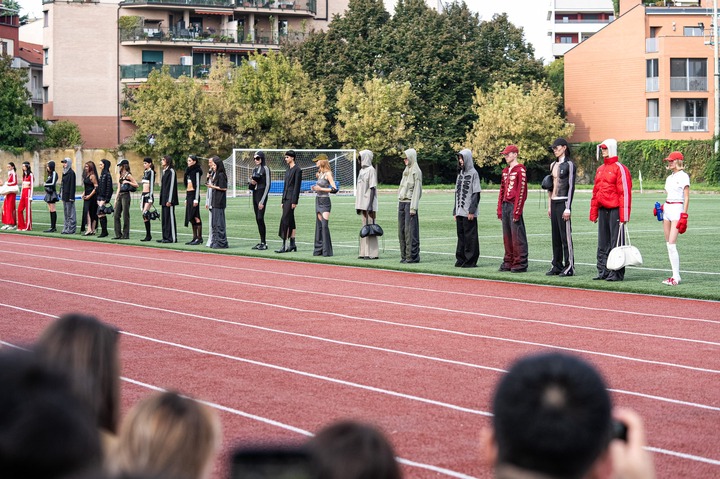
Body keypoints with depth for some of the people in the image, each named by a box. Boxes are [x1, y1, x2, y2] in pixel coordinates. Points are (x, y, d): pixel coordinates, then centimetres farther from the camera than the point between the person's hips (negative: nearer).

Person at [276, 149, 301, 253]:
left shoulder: (297, 170, -8)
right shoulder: (288, 170, 19)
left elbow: (297, 186, -13)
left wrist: (294, 201, -18)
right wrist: (282, 201, 19)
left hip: (291, 199, -9)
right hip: (286, 198, 9)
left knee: (284, 220, -13)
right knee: (290, 221, 9)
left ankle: (284, 246, -14)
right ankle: (292, 244, 13)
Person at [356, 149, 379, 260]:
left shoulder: (371, 170, -10)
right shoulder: (362, 170, 17)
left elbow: (372, 188, -15)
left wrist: (369, 205, -21)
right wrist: (358, 205, 19)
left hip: (368, 204, -9)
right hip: (362, 204, 9)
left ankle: (372, 253, -8)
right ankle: (365, 252, 14)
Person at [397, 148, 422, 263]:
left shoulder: (416, 171, -6)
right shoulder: (406, 170, 20)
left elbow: (417, 190, -12)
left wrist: (413, 207, -17)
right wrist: (399, 204, 17)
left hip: (410, 202, -9)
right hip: (402, 202, 9)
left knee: (410, 230, -10)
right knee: (401, 230, 7)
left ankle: (412, 256, -9)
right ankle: (404, 255, 11)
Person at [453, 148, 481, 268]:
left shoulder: (473, 173, -5)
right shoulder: (460, 173, 17)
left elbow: (476, 194, -10)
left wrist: (472, 211, -16)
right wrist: (455, 211, 14)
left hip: (469, 213, -7)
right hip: (460, 212, 7)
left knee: (470, 236, -4)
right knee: (461, 235, 9)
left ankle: (471, 260, -1)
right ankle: (461, 259, 14)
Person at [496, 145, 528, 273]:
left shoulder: (520, 170, -7)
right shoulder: (505, 171, 19)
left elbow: (521, 191, -13)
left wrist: (517, 211, -17)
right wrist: (500, 209, 15)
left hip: (514, 206, -8)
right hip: (505, 205, 8)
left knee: (517, 236, -7)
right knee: (507, 236, 10)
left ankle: (520, 263, -5)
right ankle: (508, 262, 16)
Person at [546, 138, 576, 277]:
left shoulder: (569, 164, -7)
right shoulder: (553, 165, 16)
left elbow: (571, 186, -12)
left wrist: (568, 208, -17)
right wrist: (550, 206, 17)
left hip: (563, 202, -8)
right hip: (554, 203, 8)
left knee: (565, 235, -7)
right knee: (555, 235, 9)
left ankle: (569, 267, -4)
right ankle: (557, 266, 14)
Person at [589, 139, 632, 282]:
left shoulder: (620, 168, -7)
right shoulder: (600, 169, 17)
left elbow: (625, 193, -12)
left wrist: (624, 215, -17)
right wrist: (593, 213, 16)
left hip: (615, 211, -8)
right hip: (602, 211, 8)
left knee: (616, 243, -4)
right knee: (602, 243, 10)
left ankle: (617, 273, -2)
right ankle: (603, 271, 16)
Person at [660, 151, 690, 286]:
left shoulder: (683, 176, -7)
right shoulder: (669, 178, 16)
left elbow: (686, 198, -10)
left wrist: (684, 216, -16)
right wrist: (661, 208, 9)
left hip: (677, 208, -8)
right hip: (667, 208, 8)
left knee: (672, 244, -14)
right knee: (668, 244, 5)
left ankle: (676, 277, -12)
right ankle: (675, 276, 8)